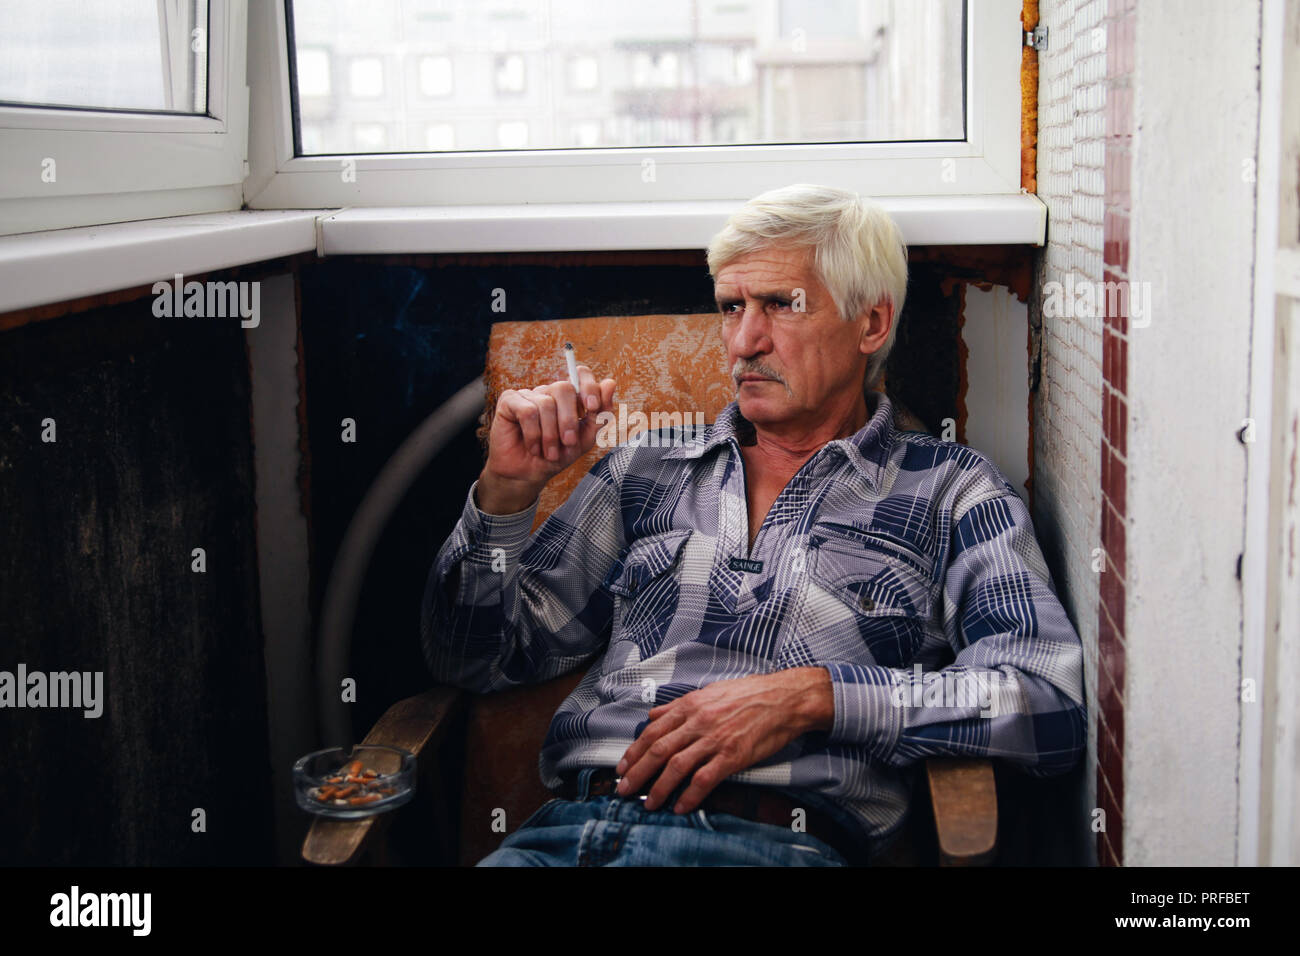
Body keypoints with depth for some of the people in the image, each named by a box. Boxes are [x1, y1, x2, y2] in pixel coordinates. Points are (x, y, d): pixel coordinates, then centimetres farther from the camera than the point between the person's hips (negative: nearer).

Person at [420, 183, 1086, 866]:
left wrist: (813, 694, -11)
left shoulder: (949, 489, 12)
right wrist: (506, 490, 4)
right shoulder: (648, 467, 21)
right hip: (569, 824, 3)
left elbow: (1055, 705, -3)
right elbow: (477, 661, 20)